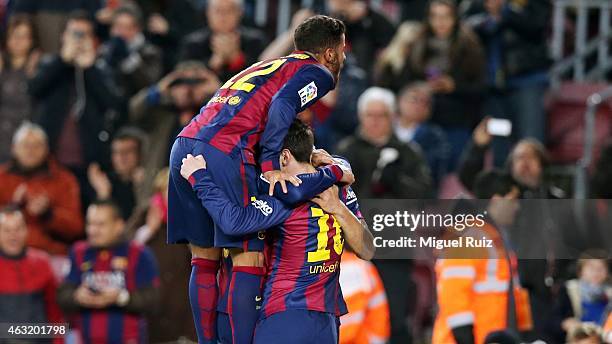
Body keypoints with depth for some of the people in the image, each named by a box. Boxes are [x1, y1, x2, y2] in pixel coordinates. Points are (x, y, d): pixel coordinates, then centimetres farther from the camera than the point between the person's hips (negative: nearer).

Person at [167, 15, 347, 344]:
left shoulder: (266, 67, 34)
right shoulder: (318, 73, 8)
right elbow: (281, 106, -10)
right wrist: (271, 166, -16)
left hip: (184, 145, 8)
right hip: (223, 153, -8)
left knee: (204, 258, 12)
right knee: (249, 259, -6)